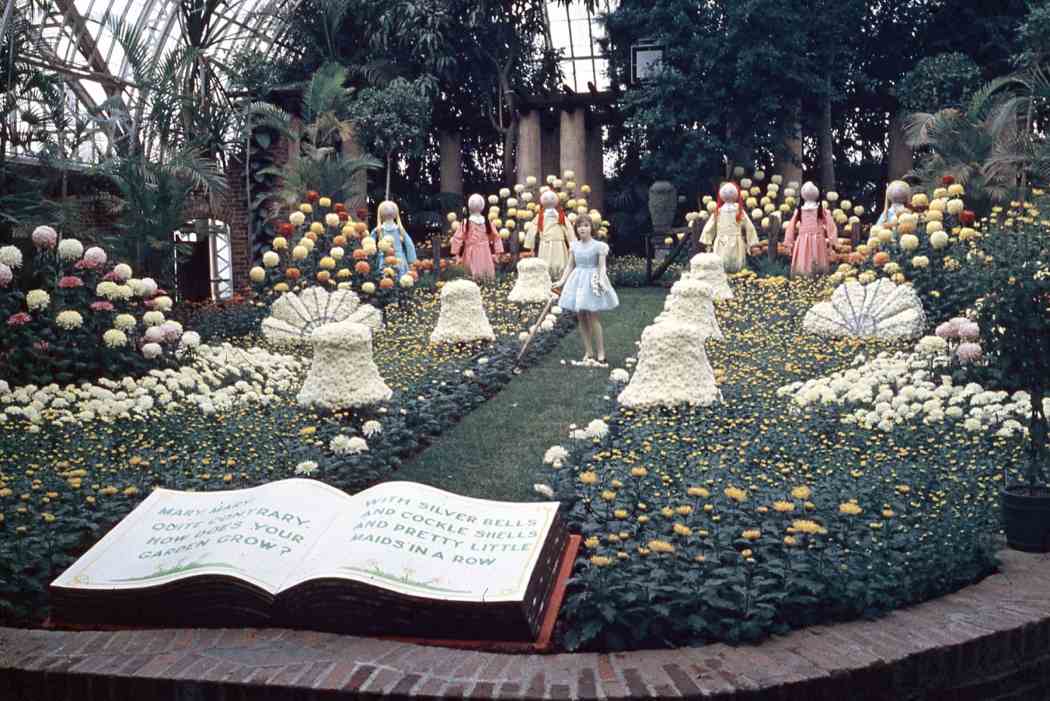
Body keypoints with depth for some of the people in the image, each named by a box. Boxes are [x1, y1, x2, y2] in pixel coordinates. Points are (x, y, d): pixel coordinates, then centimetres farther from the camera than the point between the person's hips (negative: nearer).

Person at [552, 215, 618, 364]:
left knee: (592, 317, -8)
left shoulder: (598, 246, -6)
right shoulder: (574, 245, 7)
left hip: (592, 280, -5)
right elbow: (570, 266, 11)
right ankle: (589, 352, 15)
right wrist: (561, 281, 4)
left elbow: (602, 266, -10)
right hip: (577, 281, 5)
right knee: (581, 318, 6)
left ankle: (600, 353, 0)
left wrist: (601, 280, -26)